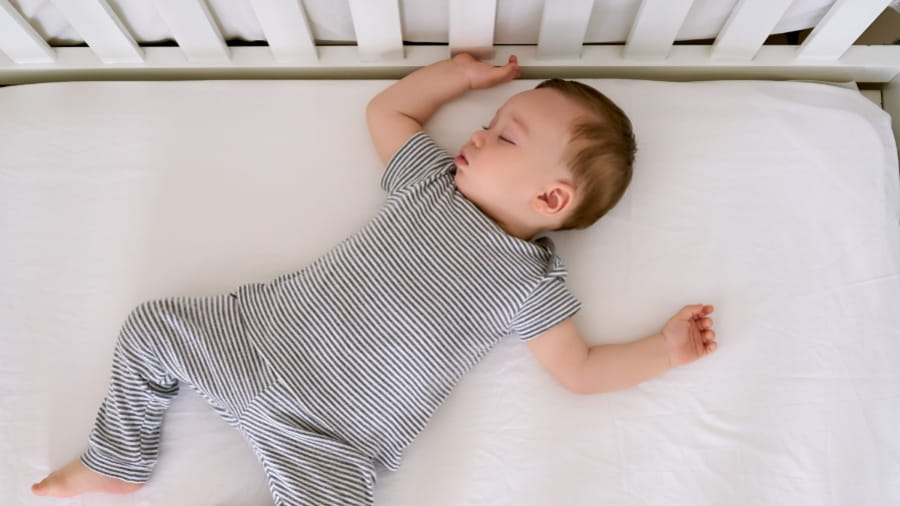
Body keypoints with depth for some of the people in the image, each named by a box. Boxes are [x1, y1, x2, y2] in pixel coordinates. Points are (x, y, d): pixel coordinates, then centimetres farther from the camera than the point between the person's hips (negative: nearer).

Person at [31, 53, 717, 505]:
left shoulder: (532, 284, -8)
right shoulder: (434, 181, 1)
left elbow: (580, 370, -2)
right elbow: (385, 109, 13)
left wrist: (665, 349, -5)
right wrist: (461, 71, 13)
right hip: (262, 334, 4)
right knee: (152, 328, 10)